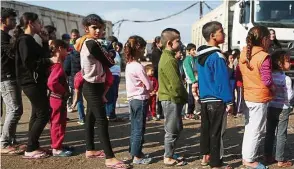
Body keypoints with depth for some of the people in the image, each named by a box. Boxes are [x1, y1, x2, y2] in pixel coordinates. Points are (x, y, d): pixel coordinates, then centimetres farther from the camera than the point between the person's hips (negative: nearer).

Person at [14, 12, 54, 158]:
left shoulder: (29, 40, 17)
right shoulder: (25, 40, -14)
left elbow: (40, 57, 17)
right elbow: (28, 62, -23)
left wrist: (45, 42, 11)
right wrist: (49, 61, -19)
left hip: (35, 81, 11)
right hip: (31, 82, -11)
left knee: (37, 114, 14)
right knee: (44, 114, -10)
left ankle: (33, 147, 19)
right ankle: (30, 149, -6)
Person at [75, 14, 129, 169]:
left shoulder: (86, 42, 12)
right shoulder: (92, 44, -19)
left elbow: (100, 61, 12)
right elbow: (109, 63, -14)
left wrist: (107, 55, -4)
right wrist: (111, 54, 5)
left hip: (91, 85, 11)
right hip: (93, 87, -11)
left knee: (91, 118, 16)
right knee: (102, 121, -10)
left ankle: (90, 150, 28)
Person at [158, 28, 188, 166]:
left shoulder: (166, 57, 14)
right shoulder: (169, 60, -19)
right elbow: (175, 84, -23)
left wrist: (183, 96, 15)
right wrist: (184, 97, -10)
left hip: (170, 98, 10)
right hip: (172, 99, -10)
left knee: (176, 128, 18)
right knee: (172, 130, 0)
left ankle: (169, 155, 27)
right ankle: (168, 158, 11)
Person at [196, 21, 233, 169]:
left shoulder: (200, 56, 9)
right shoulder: (217, 56, -18)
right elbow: (223, 81, -19)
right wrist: (229, 101, -14)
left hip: (204, 99, 9)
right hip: (217, 100, -9)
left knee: (205, 128, 18)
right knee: (216, 132, -2)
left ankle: (206, 157, 31)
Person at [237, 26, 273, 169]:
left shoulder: (243, 54, 4)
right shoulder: (264, 57, -18)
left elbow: (238, 75, 10)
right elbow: (267, 81, -19)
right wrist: (273, 88, 0)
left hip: (247, 97, 8)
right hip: (260, 99, -7)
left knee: (249, 129, 19)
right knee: (256, 130, 3)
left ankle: (245, 155, 26)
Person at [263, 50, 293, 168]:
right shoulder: (287, 79, -16)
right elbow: (289, 97, -15)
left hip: (270, 107, 5)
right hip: (282, 109, -5)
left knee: (269, 132, 13)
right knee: (281, 135, 3)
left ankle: (268, 156, 22)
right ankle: (280, 160, 9)